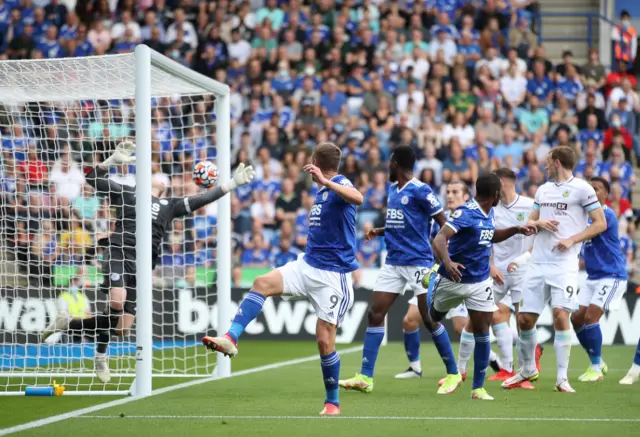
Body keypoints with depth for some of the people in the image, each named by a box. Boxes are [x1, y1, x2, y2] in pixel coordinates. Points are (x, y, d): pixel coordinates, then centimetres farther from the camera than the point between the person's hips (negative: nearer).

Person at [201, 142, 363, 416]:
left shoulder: (340, 185, -12)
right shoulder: (322, 190, 15)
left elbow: (358, 199, -38)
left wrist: (325, 181, -44)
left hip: (333, 275, -8)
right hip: (307, 265, 8)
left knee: (324, 339, -5)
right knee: (262, 284, -16)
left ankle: (332, 402, 10)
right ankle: (231, 339, -23)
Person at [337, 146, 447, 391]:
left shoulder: (420, 191, -11)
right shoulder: (393, 189, 13)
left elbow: (444, 224, -12)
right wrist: (380, 232, 9)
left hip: (418, 262, -8)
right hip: (393, 262, 8)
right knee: (375, 313, 0)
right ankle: (365, 377, 1)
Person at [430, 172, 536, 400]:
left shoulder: (489, 213, 3)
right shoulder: (466, 213, -23)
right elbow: (439, 239, -33)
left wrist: (516, 230, 12)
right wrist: (447, 262, -51)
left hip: (480, 282, 5)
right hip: (453, 279, -5)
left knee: (482, 334, -4)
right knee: (432, 318, 21)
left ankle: (478, 388, 3)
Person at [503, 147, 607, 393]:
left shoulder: (581, 189, -2)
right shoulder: (543, 190, 17)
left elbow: (600, 223, -4)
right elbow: (530, 222, 22)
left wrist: (572, 240, -14)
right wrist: (539, 223, -2)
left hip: (564, 264, -6)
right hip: (538, 264, 6)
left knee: (560, 314, -18)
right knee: (525, 319, 4)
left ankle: (562, 377, -10)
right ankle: (528, 370, 24)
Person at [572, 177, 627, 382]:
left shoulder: (607, 215, -14)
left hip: (611, 276, -8)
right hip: (593, 276, 8)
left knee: (590, 317, -16)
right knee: (576, 318, 2)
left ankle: (596, 368, -5)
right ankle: (597, 363, 16)